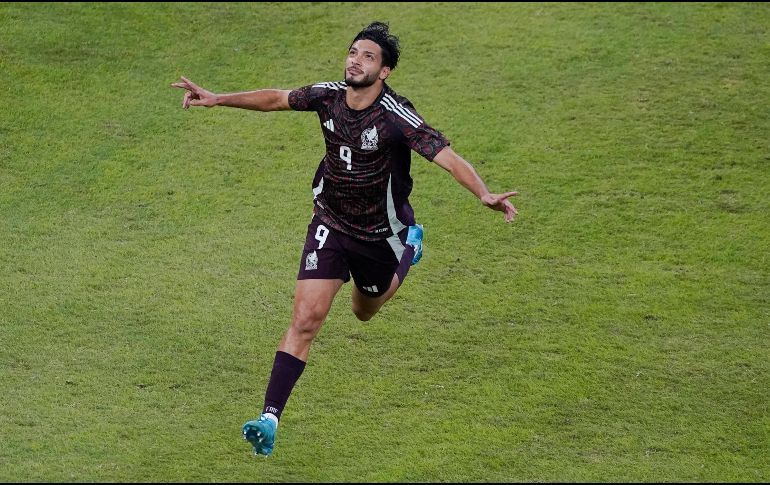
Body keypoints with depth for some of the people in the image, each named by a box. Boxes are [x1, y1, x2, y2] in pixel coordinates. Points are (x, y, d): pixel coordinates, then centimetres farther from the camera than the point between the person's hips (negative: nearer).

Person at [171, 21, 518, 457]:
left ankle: (410, 246, 56)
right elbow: (277, 99, 6)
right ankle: (270, 419, -13)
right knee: (306, 318, -12)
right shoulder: (329, 96, -13)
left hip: (381, 233, -2)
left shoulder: (396, 116, -27)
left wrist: (485, 194, -50)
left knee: (365, 311, 26)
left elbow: (448, 157, -34)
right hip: (330, 223, 2)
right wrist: (218, 99, 6)